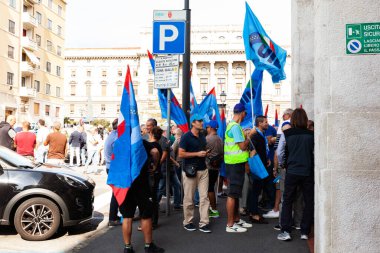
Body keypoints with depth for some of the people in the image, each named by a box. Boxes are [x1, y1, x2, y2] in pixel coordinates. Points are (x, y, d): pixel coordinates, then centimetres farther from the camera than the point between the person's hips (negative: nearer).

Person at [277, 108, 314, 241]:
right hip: (308, 172, 0)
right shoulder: (311, 135, -3)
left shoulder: (287, 134, -3)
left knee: (287, 201, 10)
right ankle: (305, 232, 16)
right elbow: (314, 153, 3)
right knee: (309, 202, 13)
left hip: (292, 172, 0)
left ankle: (285, 231, 6)